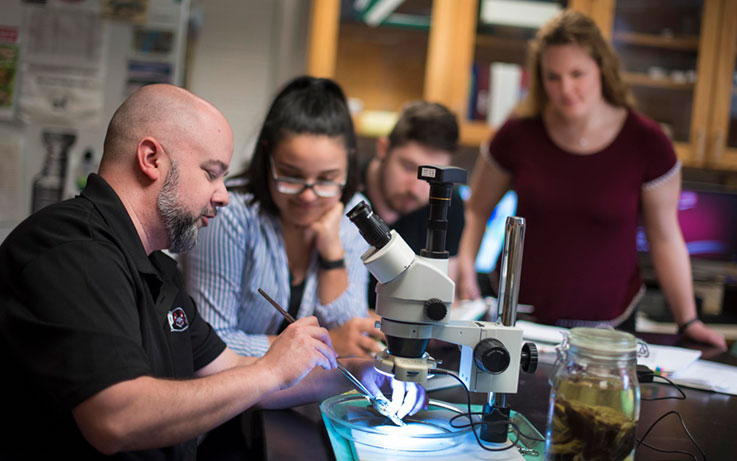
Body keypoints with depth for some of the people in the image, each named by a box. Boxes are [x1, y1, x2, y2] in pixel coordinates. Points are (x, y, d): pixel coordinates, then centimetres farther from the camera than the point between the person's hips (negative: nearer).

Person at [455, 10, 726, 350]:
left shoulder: (646, 143, -7)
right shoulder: (519, 135, -5)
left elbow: (665, 238, -1)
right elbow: (476, 211, 7)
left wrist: (688, 321, -4)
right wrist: (465, 267, -10)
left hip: (605, 321, 0)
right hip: (519, 315, 1)